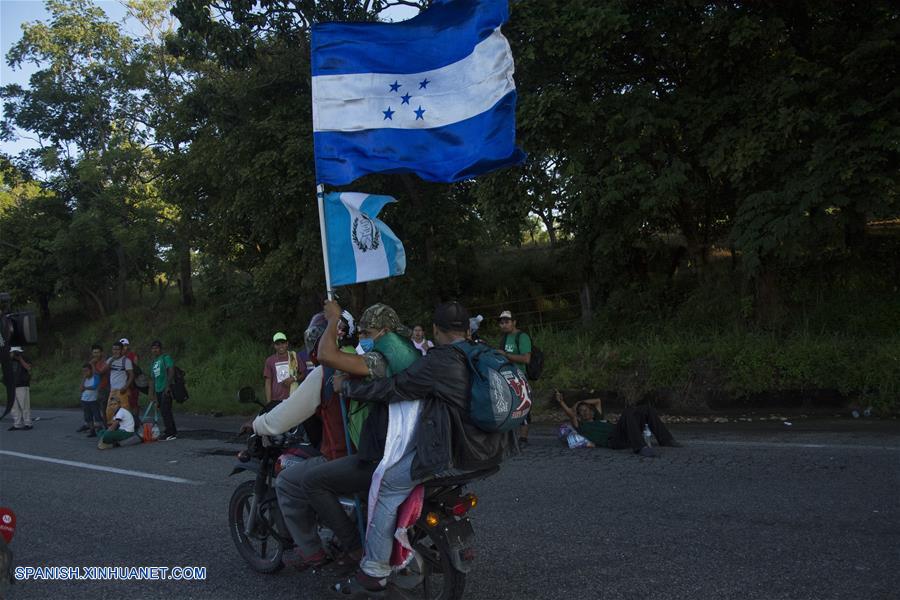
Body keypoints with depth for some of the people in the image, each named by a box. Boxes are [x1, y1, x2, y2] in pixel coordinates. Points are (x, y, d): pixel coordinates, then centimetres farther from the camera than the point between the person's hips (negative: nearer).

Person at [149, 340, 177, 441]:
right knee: (164, 411, 9)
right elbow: (153, 379, 22)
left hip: (165, 390, -8)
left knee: (165, 411, -11)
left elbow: (171, 371, -13)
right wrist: (152, 394, 18)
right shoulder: (153, 363, 21)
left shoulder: (166, 358, -3)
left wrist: (168, 386, -20)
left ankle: (170, 433, -8)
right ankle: (172, 431, 16)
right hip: (158, 390, 8)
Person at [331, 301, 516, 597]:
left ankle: (373, 573, 1)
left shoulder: (440, 360, -14)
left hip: (458, 454, -9)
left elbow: (393, 389, -12)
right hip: (493, 450, 9)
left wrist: (346, 385, 0)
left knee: (387, 483, -1)